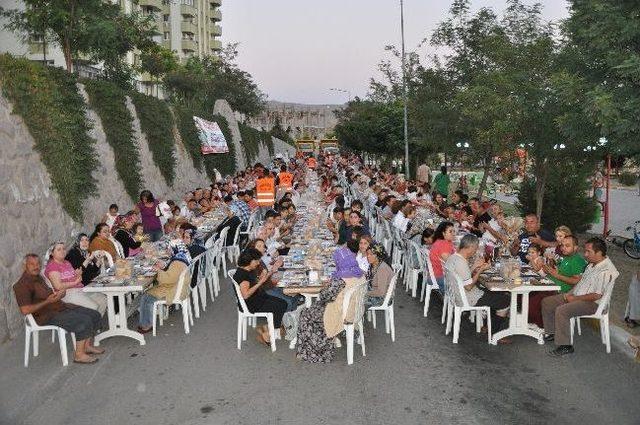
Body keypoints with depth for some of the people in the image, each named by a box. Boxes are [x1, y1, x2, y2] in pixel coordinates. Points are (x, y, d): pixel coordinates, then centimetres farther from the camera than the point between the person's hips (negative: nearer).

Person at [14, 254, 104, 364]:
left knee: (95, 315, 2)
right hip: (47, 316, -10)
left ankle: (87, 346, 13)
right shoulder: (22, 285, -14)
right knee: (84, 321, -26)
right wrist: (47, 301, -21)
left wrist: (59, 294, 7)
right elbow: (25, 310, -23)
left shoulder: (38, 277, 15)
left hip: (60, 307, 10)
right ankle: (79, 355, -16)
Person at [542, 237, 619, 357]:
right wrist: (569, 293, 5)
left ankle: (565, 346, -19)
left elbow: (596, 295, -25)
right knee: (546, 302, 2)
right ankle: (551, 333, 14)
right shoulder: (593, 264, 8)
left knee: (561, 311, -31)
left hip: (592, 303, -10)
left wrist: (574, 298, -16)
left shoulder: (606, 271, -23)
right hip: (575, 295, 10)